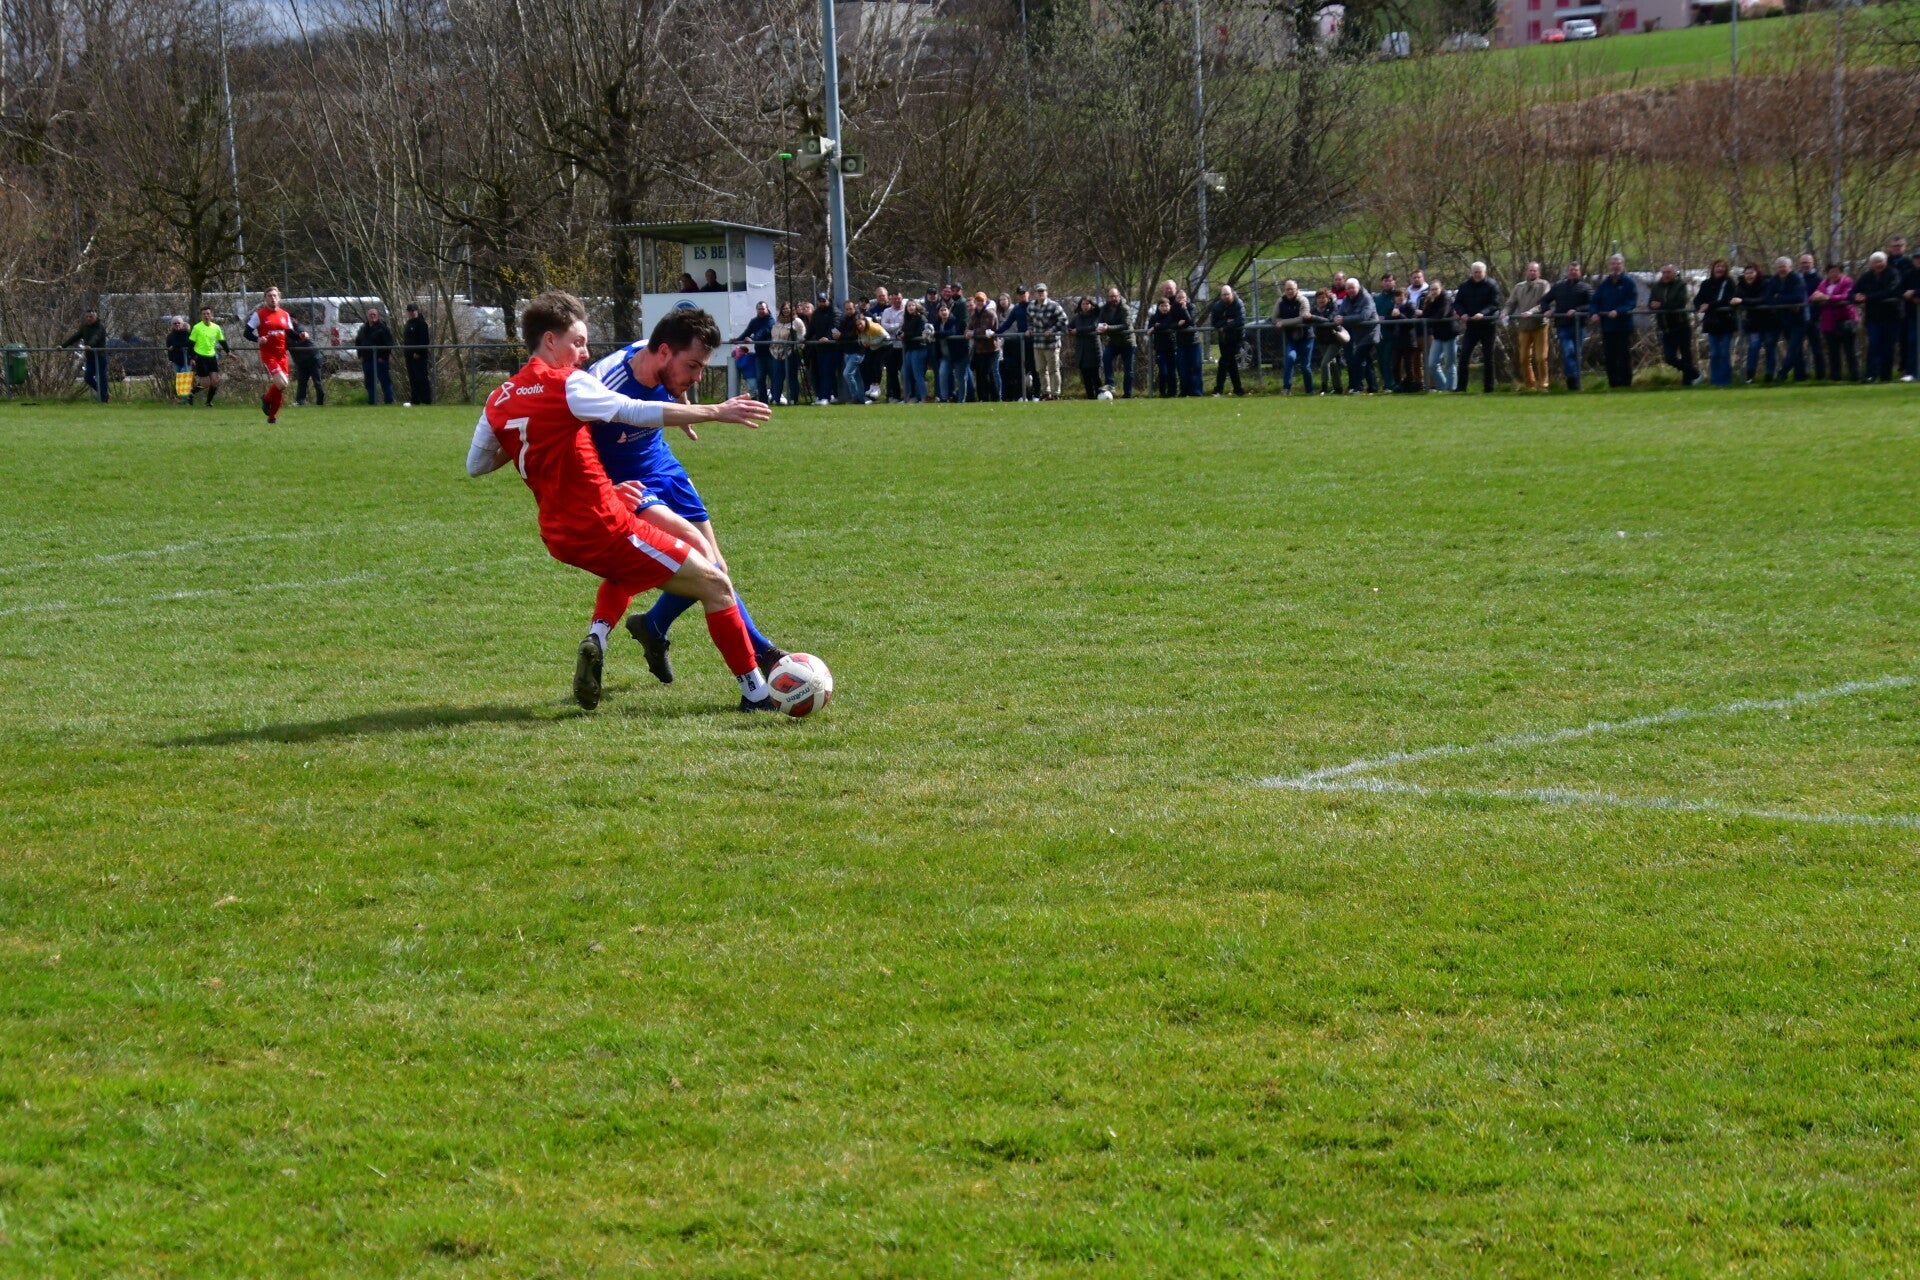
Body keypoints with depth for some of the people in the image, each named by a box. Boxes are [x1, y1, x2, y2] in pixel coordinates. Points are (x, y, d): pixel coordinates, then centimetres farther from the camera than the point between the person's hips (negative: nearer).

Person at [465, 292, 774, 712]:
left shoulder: (499, 401, 8)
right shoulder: (566, 384, -13)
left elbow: (476, 465, 17)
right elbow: (637, 412, -21)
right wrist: (714, 411, -20)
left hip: (559, 535, 8)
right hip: (603, 528, -8)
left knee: (625, 568, 40)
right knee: (715, 585, 0)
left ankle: (595, 640, 13)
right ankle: (756, 692, 2)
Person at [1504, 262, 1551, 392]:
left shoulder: (1543, 285, 1)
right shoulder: (1519, 287, 13)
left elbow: (1544, 303, -11)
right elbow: (1510, 304, 11)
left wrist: (1532, 312, -25)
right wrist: (1505, 314, -9)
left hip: (1539, 325, -4)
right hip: (1524, 327, 4)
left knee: (1541, 358, -5)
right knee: (1524, 358, 3)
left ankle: (1543, 385, 4)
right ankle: (1530, 385, 13)